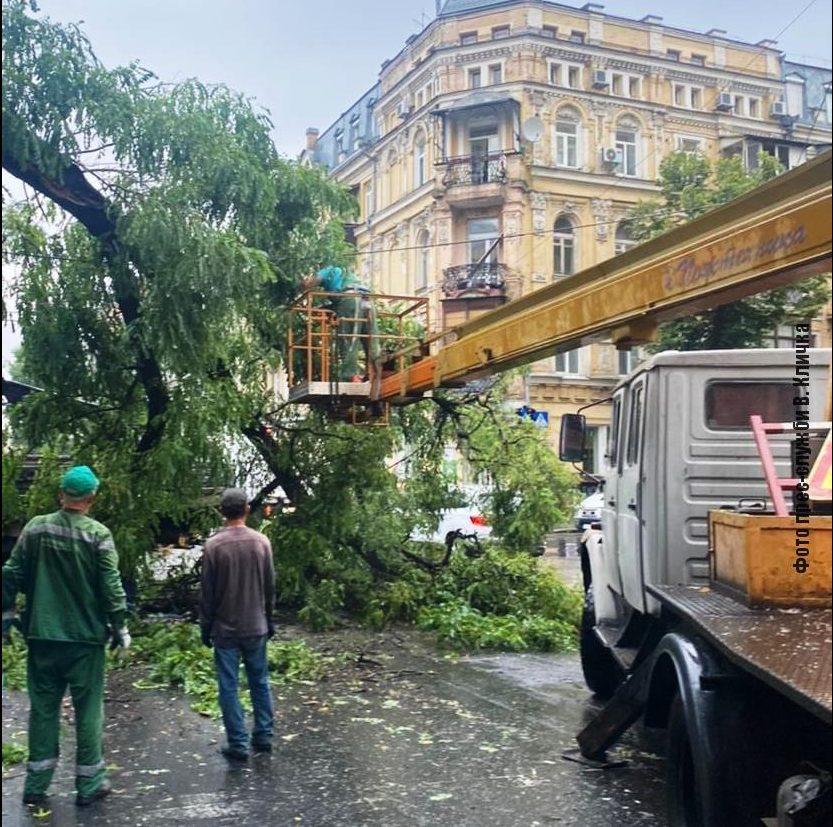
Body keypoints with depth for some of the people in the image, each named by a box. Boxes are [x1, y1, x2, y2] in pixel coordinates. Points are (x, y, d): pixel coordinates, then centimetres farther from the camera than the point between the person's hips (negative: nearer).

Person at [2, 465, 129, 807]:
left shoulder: (36, 528, -2)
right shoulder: (98, 534, -10)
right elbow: (111, 586, -10)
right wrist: (119, 626, 0)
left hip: (42, 635, 3)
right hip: (86, 637, -3)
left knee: (42, 708, 12)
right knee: (88, 709, 7)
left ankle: (36, 784, 18)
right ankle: (89, 784, 14)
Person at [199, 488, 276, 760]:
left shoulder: (213, 545, -10)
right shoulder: (261, 542, -3)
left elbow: (207, 592, -6)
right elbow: (270, 587, 4)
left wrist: (205, 627, 5)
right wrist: (269, 620, 15)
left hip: (225, 628, -3)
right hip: (256, 627, 3)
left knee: (228, 687, 5)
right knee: (260, 683, 15)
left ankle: (238, 744, 7)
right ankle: (264, 736, 18)